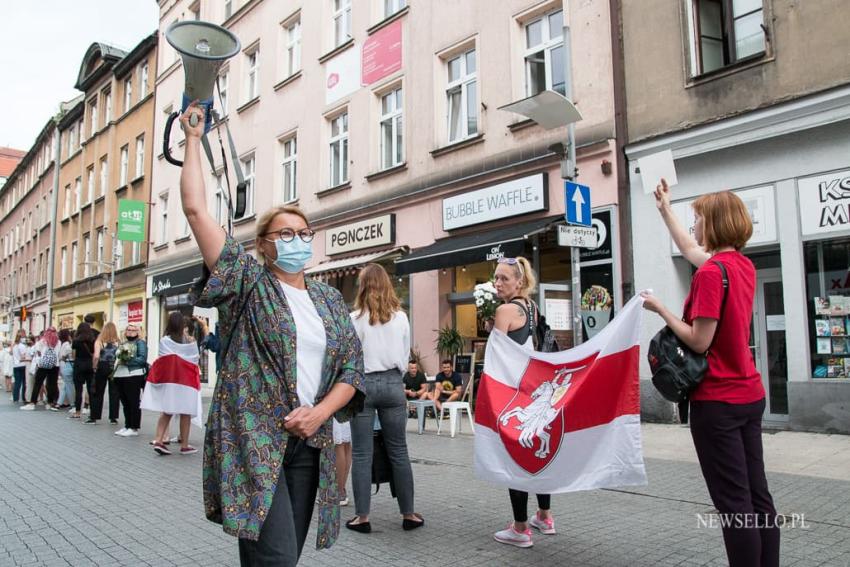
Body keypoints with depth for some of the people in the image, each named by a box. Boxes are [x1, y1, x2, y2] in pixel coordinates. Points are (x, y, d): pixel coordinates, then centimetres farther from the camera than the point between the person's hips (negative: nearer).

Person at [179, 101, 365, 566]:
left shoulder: (331, 300, 13)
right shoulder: (249, 284, 0)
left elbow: (352, 369, 9)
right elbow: (196, 210, -6)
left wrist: (319, 412, -8)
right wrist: (194, 139, 0)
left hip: (309, 444, 5)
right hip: (252, 442, -5)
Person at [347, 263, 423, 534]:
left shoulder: (356, 318, -6)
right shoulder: (401, 317, 2)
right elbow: (405, 355, 10)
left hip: (364, 384, -3)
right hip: (393, 384, 3)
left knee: (361, 454, 4)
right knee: (398, 451, 9)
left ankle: (362, 516, 9)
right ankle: (408, 513, 15)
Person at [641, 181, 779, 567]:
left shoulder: (711, 272, -18)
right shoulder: (744, 266, 8)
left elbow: (699, 341, -21)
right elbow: (691, 252, 25)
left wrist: (660, 310, -9)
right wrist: (665, 209, 34)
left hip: (717, 401, -9)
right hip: (750, 395, 9)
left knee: (734, 503, -1)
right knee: (757, 496, 15)